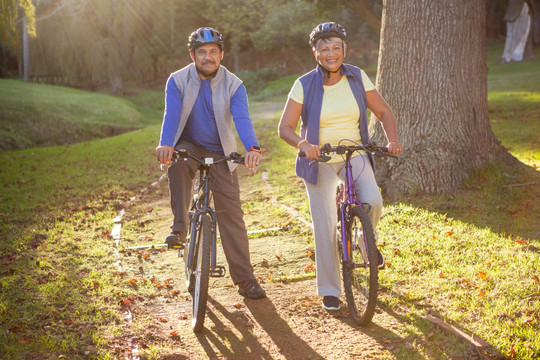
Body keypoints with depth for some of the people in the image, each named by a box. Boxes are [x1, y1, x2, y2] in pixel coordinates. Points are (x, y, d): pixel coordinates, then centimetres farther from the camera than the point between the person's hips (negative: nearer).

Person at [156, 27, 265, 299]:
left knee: (231, 215, -4)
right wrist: (165, 145, -43)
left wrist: (252, 148, -44)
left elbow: (242, 118, -25)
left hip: (220, 154, 0)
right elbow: (171, 114, -22)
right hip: (188, 146, 0)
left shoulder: (233, 85, -9)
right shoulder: (178, 80, -8)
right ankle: (180, 228, -27)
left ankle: (245, 280, 3)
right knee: (177, 164, -38)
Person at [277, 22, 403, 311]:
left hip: (354, 154, 2)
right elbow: (285, 128, -12)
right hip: (319, 159, -1)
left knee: (373, 202, -23)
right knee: (325, 225, -5)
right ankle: (329, 290, 11)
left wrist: (392, 140, -14)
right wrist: (303, 144, -32)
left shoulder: (358, 78, -2)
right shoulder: (304, 85, -9)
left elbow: (383, 112, 4)